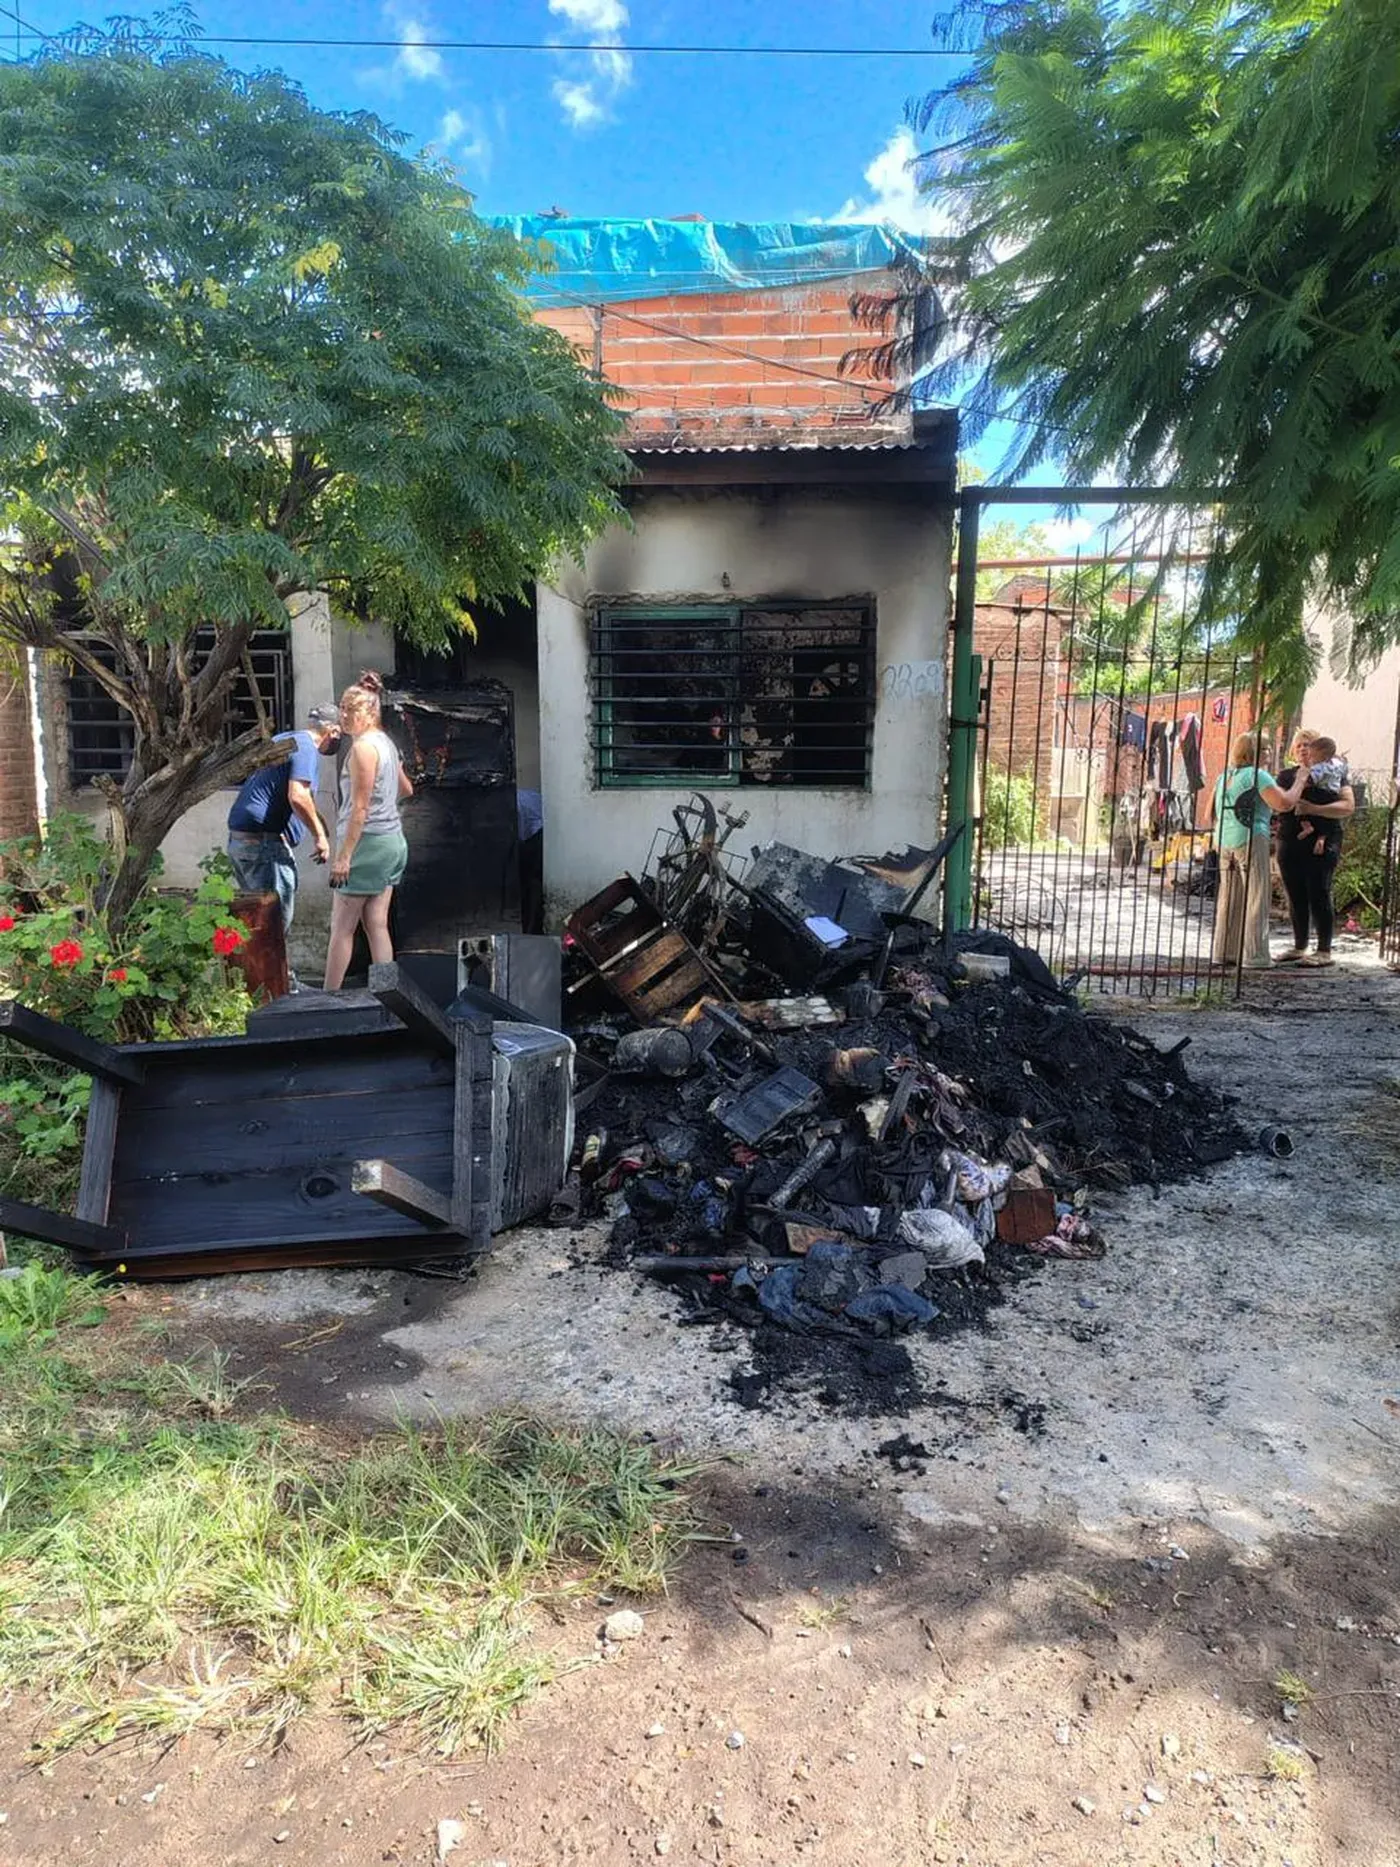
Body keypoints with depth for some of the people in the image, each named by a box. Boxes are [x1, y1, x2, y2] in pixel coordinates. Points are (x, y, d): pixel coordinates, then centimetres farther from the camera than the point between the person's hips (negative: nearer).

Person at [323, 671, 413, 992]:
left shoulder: (363, 747, -13)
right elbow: (406, 789, 26)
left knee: (342, 927, -1)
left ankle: (330, 996, 5)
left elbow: (359, 808, -17)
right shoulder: (386, 742, 14)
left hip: (368, 841, -9)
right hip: (392, 840, 9)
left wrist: (344, 855, -17)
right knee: (376, 925, 9)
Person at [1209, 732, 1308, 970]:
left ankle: (1223, 951, 13)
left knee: (1229, 898, 11)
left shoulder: (1224, 777, 14)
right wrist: (1300, 781, -2)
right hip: (1251, 839, -7)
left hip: (1225, 842, 7)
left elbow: (1211, 814, 18)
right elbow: (1284, 803, -16)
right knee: (1256, 898, -2)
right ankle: (1255, 955, -2)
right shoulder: (1257, 775, -8)